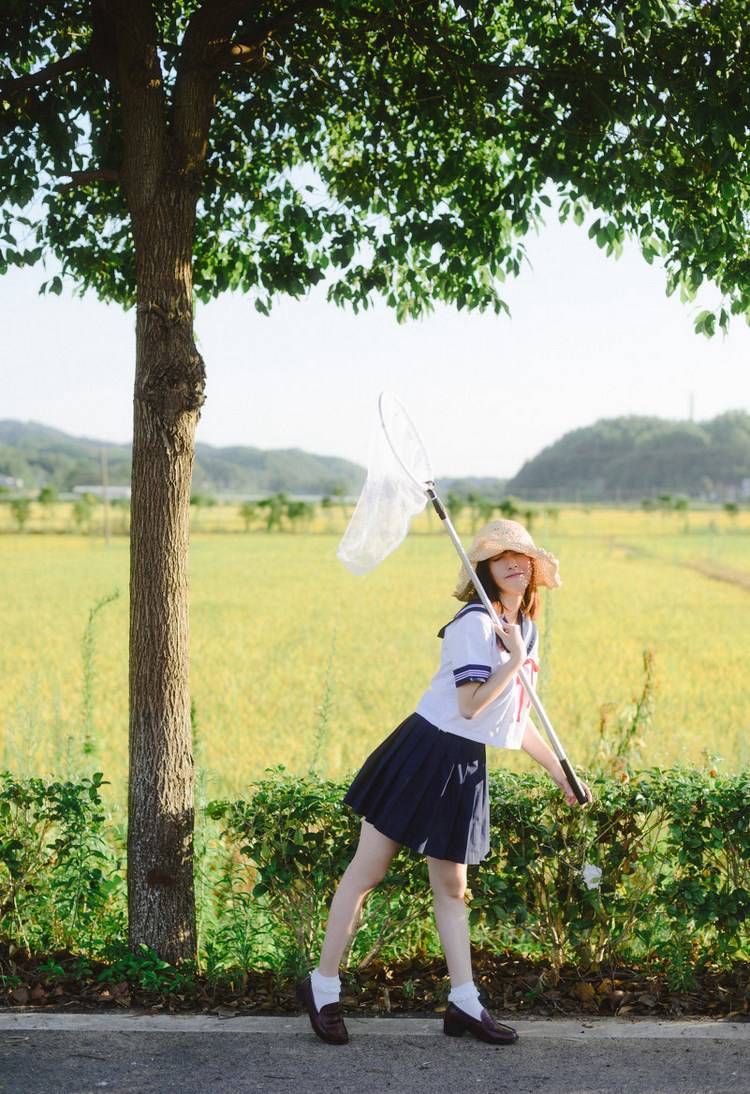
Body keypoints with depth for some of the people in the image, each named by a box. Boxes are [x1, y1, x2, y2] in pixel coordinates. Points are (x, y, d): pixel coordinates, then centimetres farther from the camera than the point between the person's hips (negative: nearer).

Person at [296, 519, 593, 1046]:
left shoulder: (526, 629, 12)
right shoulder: (475, 623, -14)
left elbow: (516, 718, 20)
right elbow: (471, 704, -23)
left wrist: (559, 769, 21)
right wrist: (515, 661, -16)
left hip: (466, 767, 8)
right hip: (424, 755, -8)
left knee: (452, 887, 13)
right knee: (367, 871, -1)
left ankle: (464, 1003, 15)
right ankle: (323, 985, 8)